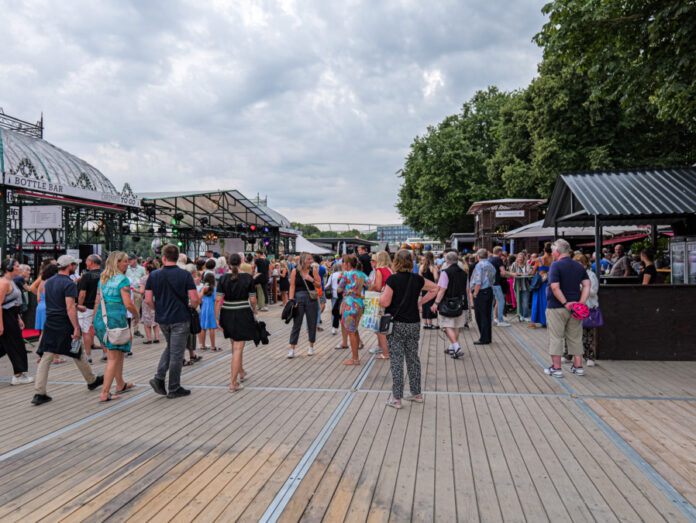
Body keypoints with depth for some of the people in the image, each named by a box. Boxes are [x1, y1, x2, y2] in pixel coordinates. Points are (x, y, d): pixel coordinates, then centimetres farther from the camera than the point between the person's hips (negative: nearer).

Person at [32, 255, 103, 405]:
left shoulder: (49, 282, 11)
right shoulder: (69, 284, -15)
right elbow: (70, 308, -22)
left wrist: (76, 306, 28)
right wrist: (76, 328, -21)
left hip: (49, 325, 6)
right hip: (65, 326, -6)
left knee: (46, 359, 3)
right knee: (79, 355, 11)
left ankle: (39, 393, -1)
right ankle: (92, 381, 29)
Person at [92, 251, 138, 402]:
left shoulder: (102, 279, 12)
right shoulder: (122, 279, -11)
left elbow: (97, 302, 15)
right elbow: (128, 304, -16)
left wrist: (93, 321, 20)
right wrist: (136, 316, 1)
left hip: (101, 318, 8)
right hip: (116, 318, -8)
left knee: (119, 353, 21)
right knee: (113, 358, -1)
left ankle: (120, 385, 32)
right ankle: (105, 394, -1)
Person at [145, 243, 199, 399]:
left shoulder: (154, 275, -2)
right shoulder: (185, 275, -10)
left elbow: (148, 300, -3)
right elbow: (194, 299, -14)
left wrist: (158, 309, 15)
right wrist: (192, 306, 8)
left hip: (162, 319, 4)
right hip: (180, 319, -4)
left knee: (170, 348, 24)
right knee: (176, 353, 4)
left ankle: (159, 378, 9)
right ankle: (174, 389, 12)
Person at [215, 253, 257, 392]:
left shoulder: (223, 278, -2)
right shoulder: (248, 277, -7)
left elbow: (218, 300, -6)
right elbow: (253, 299, -5)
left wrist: (217, 318, -1)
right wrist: (254, 310, 15)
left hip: (227, 314, 3)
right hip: (243, 314, -3)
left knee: (235, 345, 23)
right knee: (238, 348, -1)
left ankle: (241, 372, 41)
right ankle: (233, 383, -4)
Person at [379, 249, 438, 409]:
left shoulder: (393, 279, -13)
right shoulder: (417, 279, 2)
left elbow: (385, 302, -14)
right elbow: (435, 288, 16)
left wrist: (381, 295, 7)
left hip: (396, 324, -4)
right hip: (414, 323, 5)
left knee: (396, 360, 0)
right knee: (413, 358, 16)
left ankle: (396, 398, 3)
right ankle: (416, 393, 25)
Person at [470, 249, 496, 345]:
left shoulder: (479, 265, -12)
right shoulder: (491, 266, 14)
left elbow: (478, 282, -18)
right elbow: (493, 280, 15)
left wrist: (475, 293, -14)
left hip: (481, 292, -8)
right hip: (490, 291, 8)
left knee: (481, 316, -3)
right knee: (487, 316, 13)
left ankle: (484, 339, -2)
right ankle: (488, 337, 18)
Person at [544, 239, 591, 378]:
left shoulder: (556, 265, -11)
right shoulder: (579, 266, 9)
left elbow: (555, 287, -21)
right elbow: (586, 285, 2)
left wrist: (565, 303, -17)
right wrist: (581, 303, -5)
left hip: (556, 308, -6)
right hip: (575, 307, 6)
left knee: (556, 338, 2)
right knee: (575, 337, 14)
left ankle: (556, 368, 4)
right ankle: (578, 366, 18)